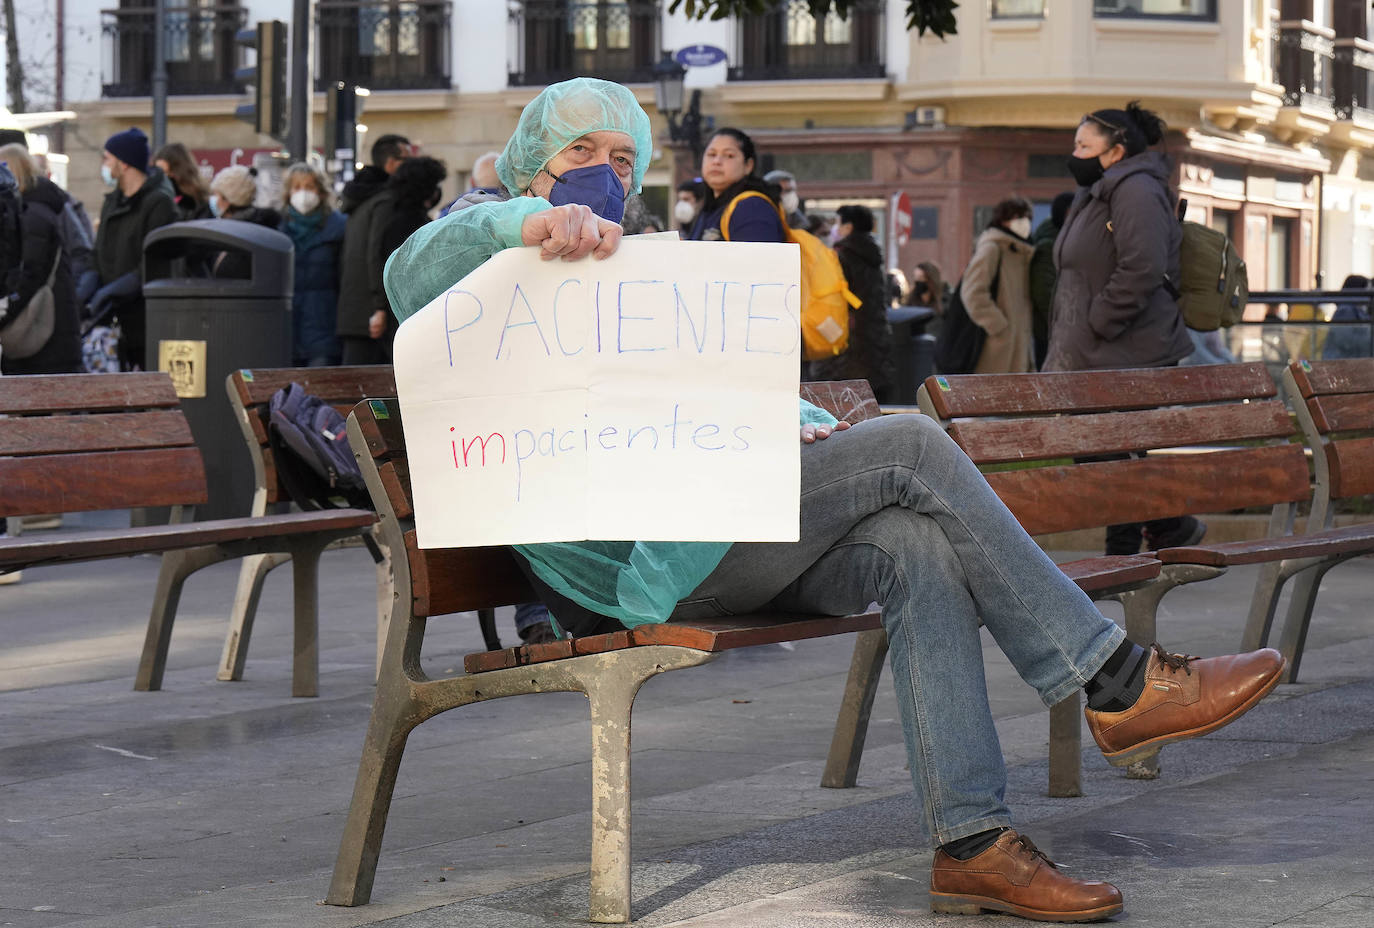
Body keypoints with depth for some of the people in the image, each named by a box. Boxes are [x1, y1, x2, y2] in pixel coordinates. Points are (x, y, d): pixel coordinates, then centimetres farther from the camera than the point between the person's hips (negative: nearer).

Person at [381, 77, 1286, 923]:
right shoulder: (501, 276, 10)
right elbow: (412, 272, -14)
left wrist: (803, 425, 7)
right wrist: (531, 221, -34)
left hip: (723, 526, 8)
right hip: (643, 554, -8)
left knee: (917, 545, -22)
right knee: (912, 446, -20)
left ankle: (972, 841, -29)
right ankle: (1119, 682, -18)